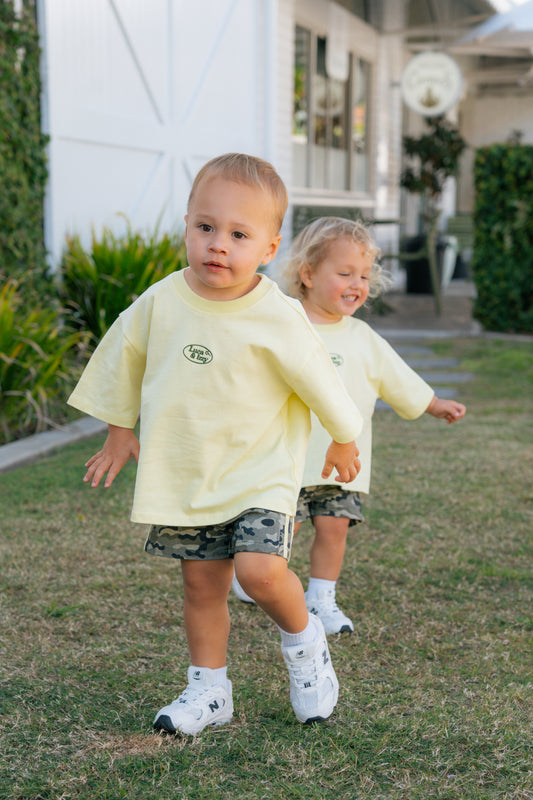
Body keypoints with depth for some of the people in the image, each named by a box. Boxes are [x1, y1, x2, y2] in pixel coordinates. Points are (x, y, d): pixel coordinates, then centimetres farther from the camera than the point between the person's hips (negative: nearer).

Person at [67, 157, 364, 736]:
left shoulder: (279, 318, -17)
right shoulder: (160, 302, -7)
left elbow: (319, 381, -3)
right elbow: (124, 360, 11)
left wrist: (342, 441, 10)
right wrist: (119, 430, 18)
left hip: (260, 471, -3)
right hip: (186, 474, 4)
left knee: (260, 570, -19)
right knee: (201, 582, 9)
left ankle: (304, 640, 12)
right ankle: (208, 690, 25)